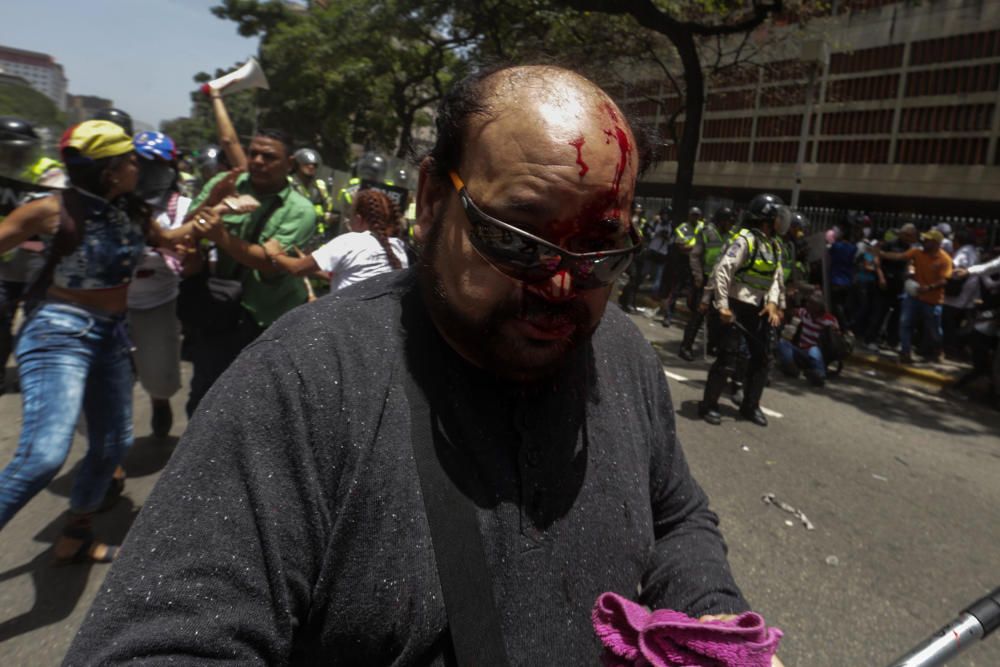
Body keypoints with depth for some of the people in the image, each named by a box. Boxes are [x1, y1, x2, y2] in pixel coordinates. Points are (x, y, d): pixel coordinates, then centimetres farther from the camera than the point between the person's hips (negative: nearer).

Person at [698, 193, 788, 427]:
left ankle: (750, 405, 27)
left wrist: (773, 302, -6)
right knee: (728, 358, -6)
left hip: (760, 309, 8)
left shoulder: (775, 245, 11)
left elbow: (776, 277, 10)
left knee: (762, 358, 13)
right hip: (737, 307, -8)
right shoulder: (746, 240, -15)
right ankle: (709, 405, 6)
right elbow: (722, 271, -21)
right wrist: (722, 305, -24)